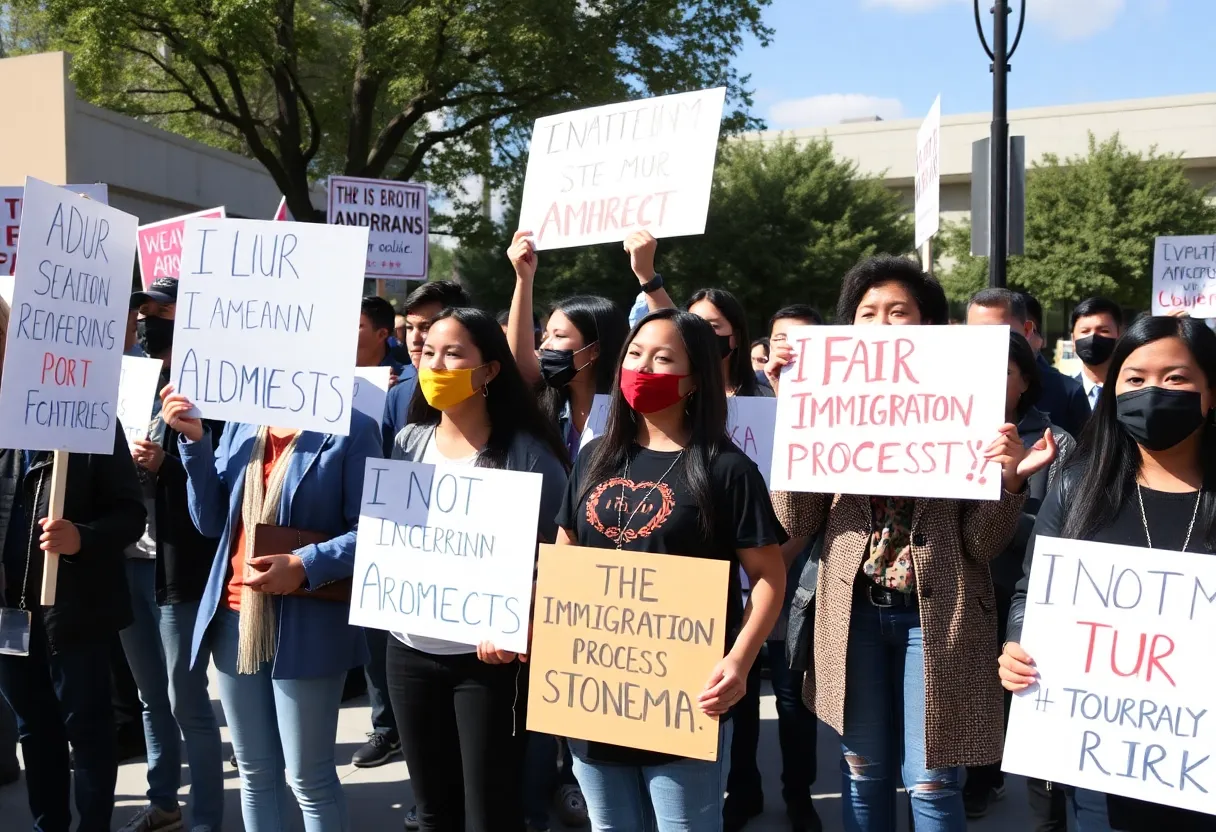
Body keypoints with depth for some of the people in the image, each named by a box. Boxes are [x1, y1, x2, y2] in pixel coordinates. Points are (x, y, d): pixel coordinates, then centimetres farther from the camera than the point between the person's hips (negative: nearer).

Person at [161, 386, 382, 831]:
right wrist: (195, 441, -2)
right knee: (255, 772, 16)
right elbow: (212, 521, 7)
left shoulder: (350, 430, -10)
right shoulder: (239, 425, 10)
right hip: (235, 619, 6)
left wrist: (305, 566, -24)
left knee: (309, 777, 4)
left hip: (307, 628, -6)